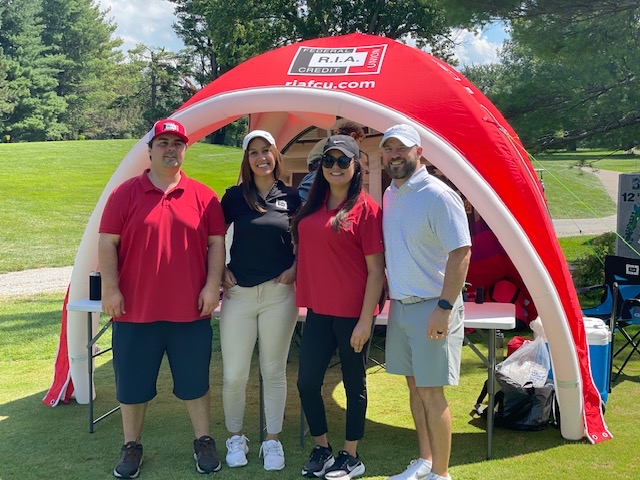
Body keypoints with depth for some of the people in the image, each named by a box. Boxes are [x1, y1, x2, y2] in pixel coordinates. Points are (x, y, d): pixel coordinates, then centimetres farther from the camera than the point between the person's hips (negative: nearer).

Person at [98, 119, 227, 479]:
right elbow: (107, 244, -1)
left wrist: (212, 285, -6)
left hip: (191, 311, 0)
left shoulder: (203, 196, 3)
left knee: (195, 381, 12)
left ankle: (204, 442, 27)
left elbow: (217, 243, 3)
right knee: (133, 382, 11)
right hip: (135, 310, 0)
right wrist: (110, 288, -9)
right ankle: (132, 447, 28)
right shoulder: (126, 194, 1)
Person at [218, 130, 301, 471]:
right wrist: (220, 271, -2)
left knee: (274, 370, 8)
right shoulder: (234, 196, 2)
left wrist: (295, 269, -3)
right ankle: (235, 437, 24)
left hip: (278, 294, 0)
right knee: (234, 374, 3)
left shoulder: (291, 198, 4)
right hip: (238, 293, 0)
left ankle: (272, 441, 22)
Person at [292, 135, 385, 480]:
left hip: (352, 312, -5)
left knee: (353, 383, 9)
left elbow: (376, 269, -11)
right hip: (318, 310, 6)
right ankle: (321, 450, 27)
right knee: (307, 381, 7)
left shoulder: (366, 208, -9)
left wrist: (366, 319, -14)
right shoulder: (313, 206, 8)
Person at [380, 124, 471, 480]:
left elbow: (461, 253, -19)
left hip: (431, 308, -8)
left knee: (431, 392, -3)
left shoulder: (438, 196, -16)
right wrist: (387, 292, 16)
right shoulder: (390, 194, 9)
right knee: (415, 385, 16)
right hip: (400, 304, 8)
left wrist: (444, 306, -23)